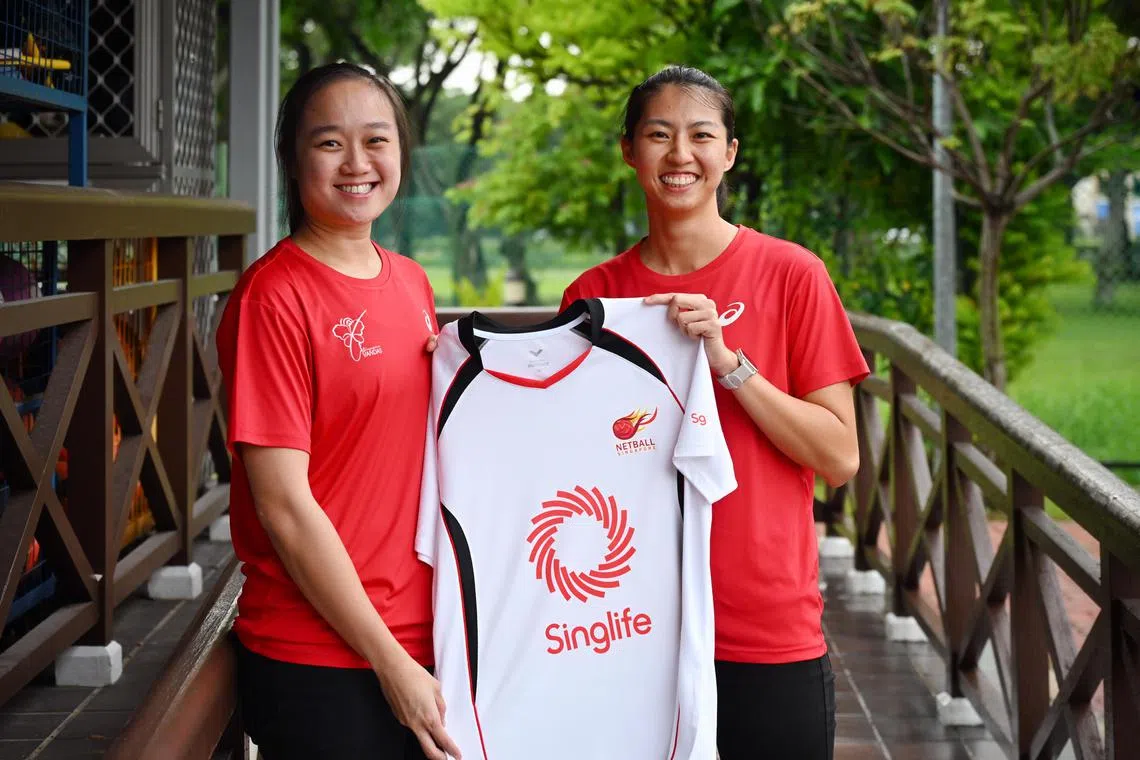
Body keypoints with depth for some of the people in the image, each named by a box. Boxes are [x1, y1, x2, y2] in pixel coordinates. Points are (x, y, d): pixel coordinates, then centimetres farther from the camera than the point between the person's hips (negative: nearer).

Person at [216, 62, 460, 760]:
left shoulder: (412, 283, 9)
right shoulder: (275, 295, -12)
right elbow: (283, 505, -15)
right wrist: (390, 663, -13)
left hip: (421, 642, 7)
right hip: (317, 663, -7)